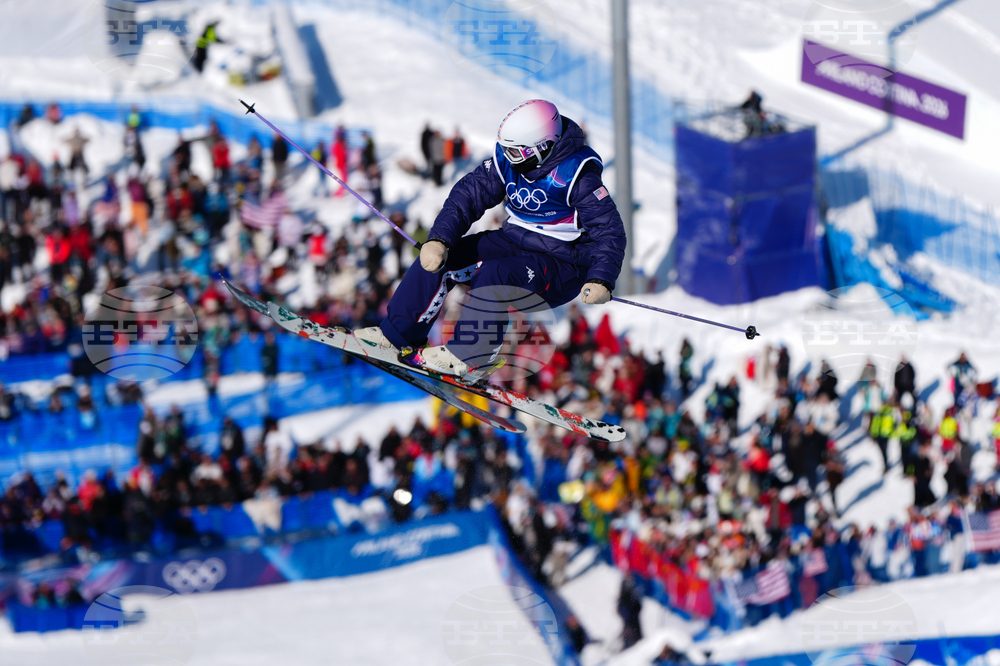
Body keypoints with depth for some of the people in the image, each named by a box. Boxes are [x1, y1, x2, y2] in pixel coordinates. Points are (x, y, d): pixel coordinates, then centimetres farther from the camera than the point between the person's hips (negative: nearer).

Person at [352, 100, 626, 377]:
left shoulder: (576, 176, -22)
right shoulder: (508, 160, -4)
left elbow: (610, 231, -22)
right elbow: (467, 195, -2)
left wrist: (601, 281, -38)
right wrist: (438, 240, -18)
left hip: (561, 262, -7)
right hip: (514, 241, 7)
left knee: (494, 275, -35)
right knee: (436, 257, -8)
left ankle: (467, 356, -26)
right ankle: (397, 334, 0)